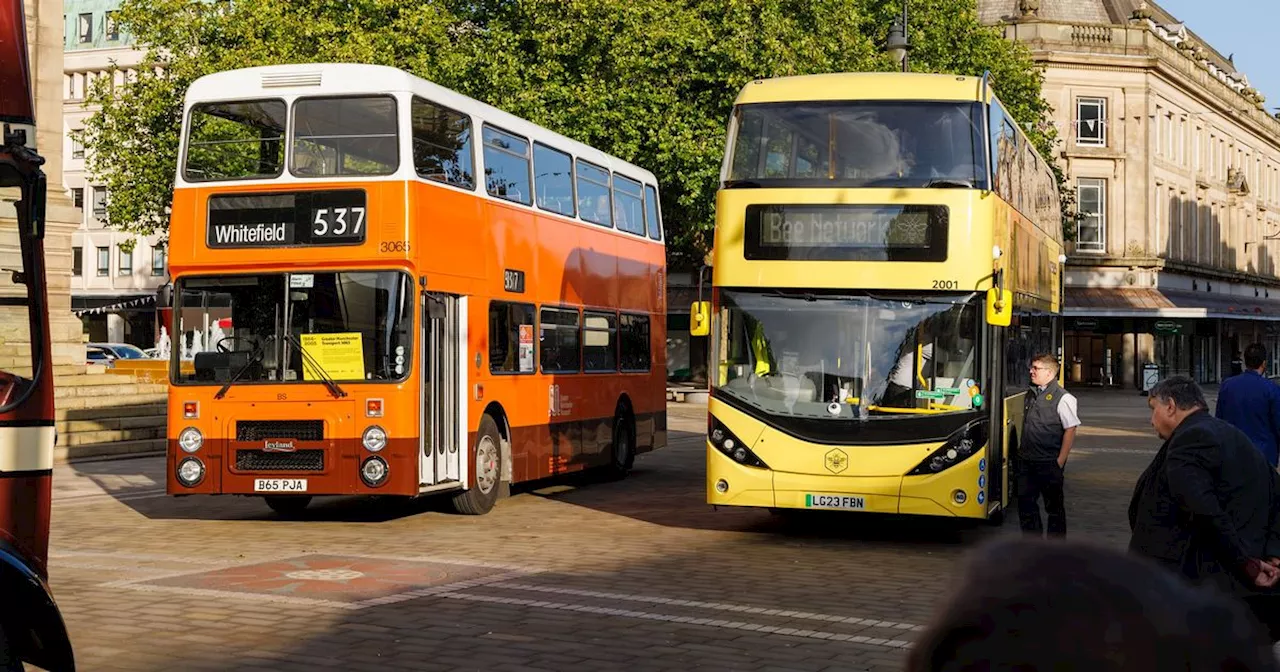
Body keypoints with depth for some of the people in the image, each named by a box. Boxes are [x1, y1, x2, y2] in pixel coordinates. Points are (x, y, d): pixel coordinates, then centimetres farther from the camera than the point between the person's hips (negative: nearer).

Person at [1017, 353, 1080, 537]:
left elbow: (1070, 430, -14)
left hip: (1049, 463, -7)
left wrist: (1061, 460, -15)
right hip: (1026, 460, 7)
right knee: (1025, 501, 11)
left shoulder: (1063, 398, -12)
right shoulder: (1031, 394, 11)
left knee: (1054, 506, 4)